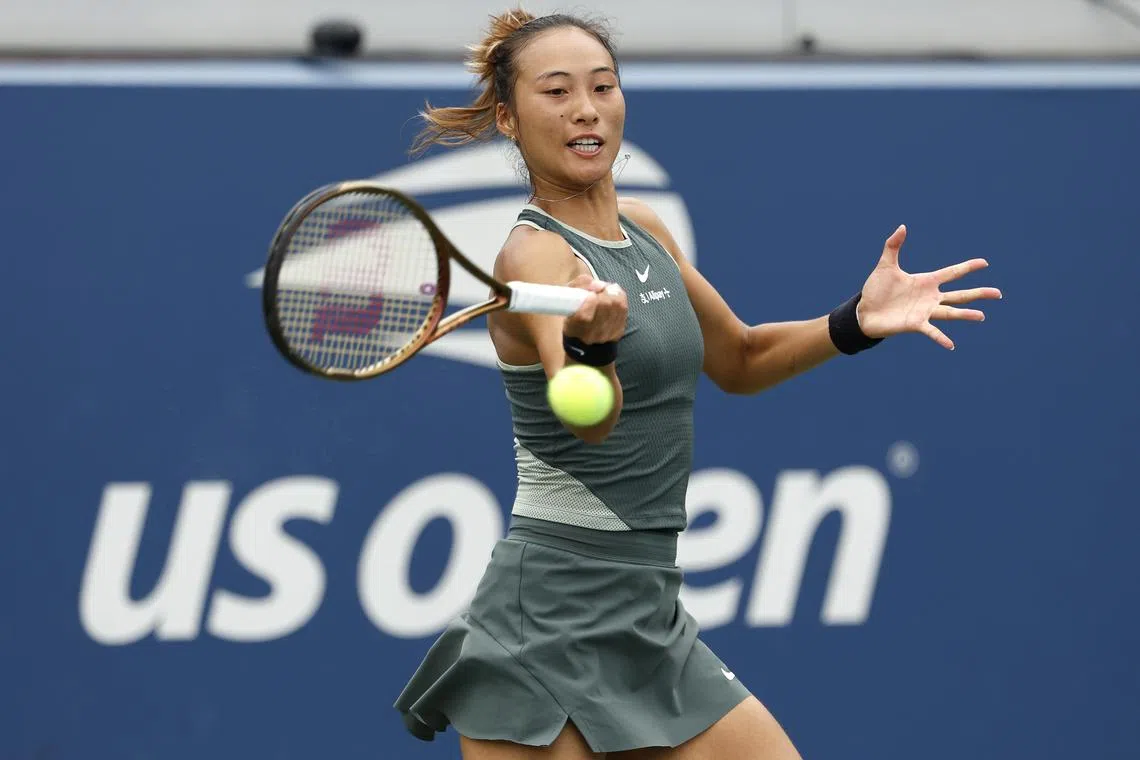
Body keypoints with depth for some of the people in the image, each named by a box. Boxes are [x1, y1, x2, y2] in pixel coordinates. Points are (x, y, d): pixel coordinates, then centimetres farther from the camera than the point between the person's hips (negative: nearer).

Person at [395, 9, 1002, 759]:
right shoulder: (534, 254, -15)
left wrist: (856, 321, 9)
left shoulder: (644, 228, 10)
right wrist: (591, 341, -55)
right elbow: (588, 419, -33)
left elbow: (738, 360, 25)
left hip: (647, 626, 8)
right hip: (550, 632, -8)